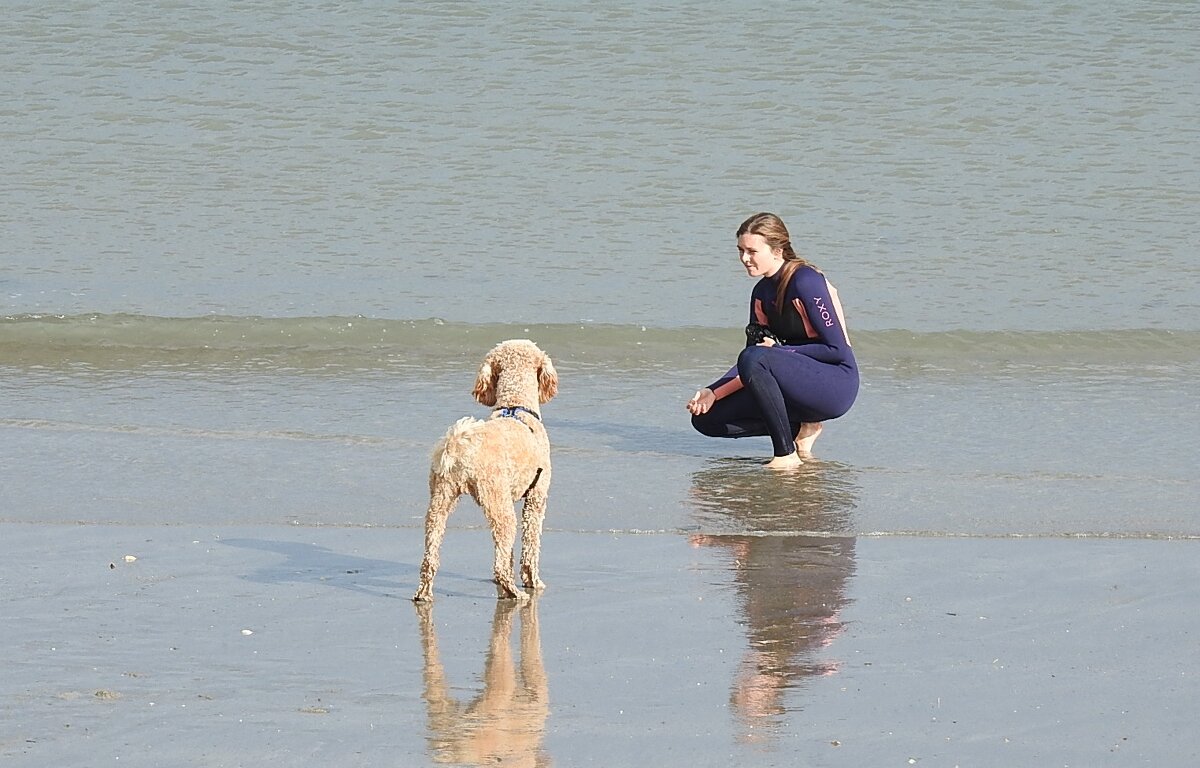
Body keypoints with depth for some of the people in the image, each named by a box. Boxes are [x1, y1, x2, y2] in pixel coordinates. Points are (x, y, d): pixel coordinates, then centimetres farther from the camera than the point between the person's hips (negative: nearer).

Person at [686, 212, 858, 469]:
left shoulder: (806, 282, -15)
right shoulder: (762, 293, 9)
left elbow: (838, 350, -17)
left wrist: (779, 351, -14)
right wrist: (713, 393, -6)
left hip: (836, 385, -9)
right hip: (802, 378, 9)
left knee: (755, 360, -34)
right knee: (706, 418, -1)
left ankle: (787, 455, -24)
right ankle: (801, 427, 5)